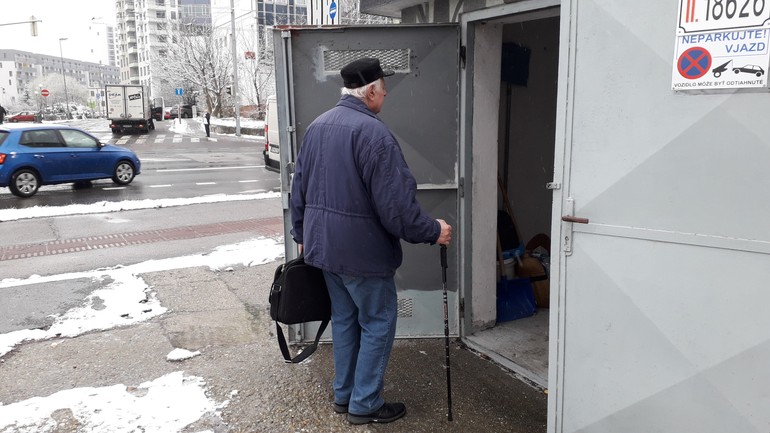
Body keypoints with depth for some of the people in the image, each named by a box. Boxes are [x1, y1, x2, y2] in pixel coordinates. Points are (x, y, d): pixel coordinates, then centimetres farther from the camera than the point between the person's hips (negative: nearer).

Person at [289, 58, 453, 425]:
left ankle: (343, 394, 31)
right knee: (378, 322, 7)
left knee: (344, 318, 20)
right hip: (362, 249, -8)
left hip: (323, 244, 9)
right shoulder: (373, 132, -20)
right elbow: (396, 202, -22)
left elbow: (299, 188, 14)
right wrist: (432, 231, -9)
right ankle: (365, 404, 16)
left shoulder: (317, 126, 8)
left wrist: (301, 235, 24)